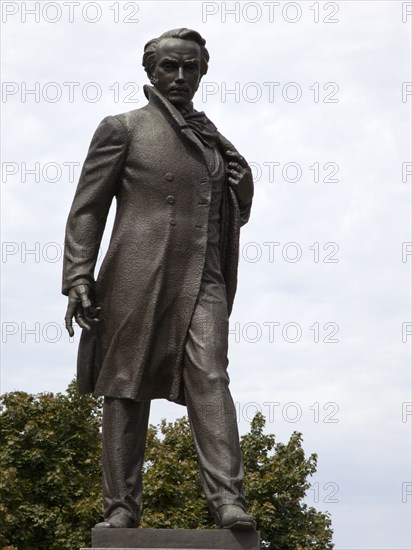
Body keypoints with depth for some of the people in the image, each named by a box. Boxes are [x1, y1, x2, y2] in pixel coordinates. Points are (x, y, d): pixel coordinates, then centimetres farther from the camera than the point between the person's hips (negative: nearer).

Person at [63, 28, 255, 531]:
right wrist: (77, 278, -7)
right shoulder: (121, 129, 9)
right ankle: (122, 508, -1)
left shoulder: (213, 142, 22)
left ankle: (227, 499, -23)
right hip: (137, 278, -3)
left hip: (201, 281, 3)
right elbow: (87, 208, 2)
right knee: (126, 387, -3)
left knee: (210, 379, -13)